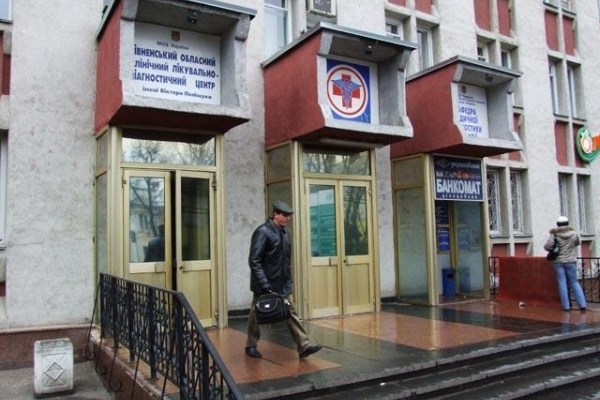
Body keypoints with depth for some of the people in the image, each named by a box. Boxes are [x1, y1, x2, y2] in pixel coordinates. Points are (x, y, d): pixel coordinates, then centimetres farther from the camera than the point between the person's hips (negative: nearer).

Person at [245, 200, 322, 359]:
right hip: (264, 284, -6)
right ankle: (251, 346, 27)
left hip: (283, 284, 7)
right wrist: (264, 284, -24)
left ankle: (304, 346, 4)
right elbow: (254, 260, -20)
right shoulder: (262, 232, -16)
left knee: (291, 313, 3)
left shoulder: (284, 232, 8)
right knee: (257, 315, 10)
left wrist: (289, 279, 11)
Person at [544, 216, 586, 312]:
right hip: (570, 261, 1)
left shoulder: (555, 234, -8)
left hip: (558, 262, -1)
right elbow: (578, 243, 15)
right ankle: (582, 304, 6)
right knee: (574, 283, 10)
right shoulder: (574, 233, -4)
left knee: (562, 283, 2)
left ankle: (566, 306, 3)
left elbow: (547, 246, -14)